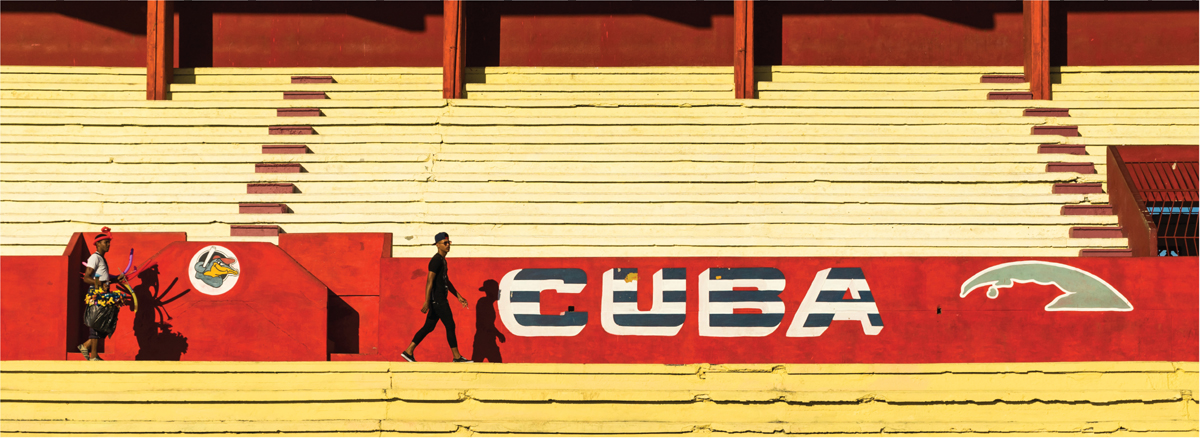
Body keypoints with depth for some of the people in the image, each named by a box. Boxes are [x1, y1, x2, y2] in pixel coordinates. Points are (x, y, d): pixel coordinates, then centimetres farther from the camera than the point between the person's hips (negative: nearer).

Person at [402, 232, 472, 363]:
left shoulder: (442, 260, 18)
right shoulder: (436, 260, -14)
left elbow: (447, 281, 27)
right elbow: (429, 281, -20)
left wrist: (458, 296, 25)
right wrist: (427, 302, -25)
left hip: (441, 299, 10)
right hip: (437, 300, -10)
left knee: (429, 327, 10)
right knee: (450, 326, -6)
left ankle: (409, 352, 12)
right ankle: (457, 357, -1)